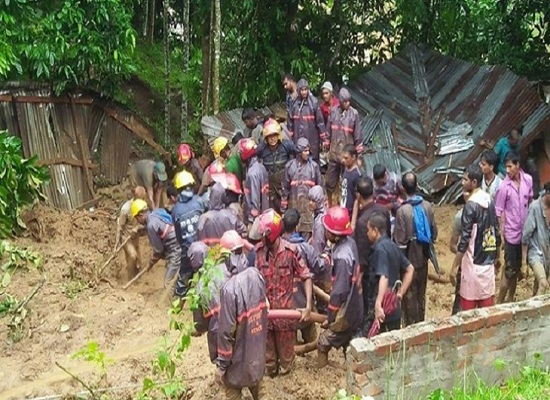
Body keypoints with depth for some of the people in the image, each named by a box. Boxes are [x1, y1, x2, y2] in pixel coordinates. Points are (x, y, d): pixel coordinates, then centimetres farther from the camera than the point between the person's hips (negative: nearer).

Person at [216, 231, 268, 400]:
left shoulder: (230, 288, -29)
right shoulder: (256, 275, -11)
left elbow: (226, 331, -23)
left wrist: (221, 364, -13)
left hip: (239, 352, -6)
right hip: (258, 345, 6)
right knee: (256, 381, 26)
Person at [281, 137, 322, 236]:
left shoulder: (314, 165, 1)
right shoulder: (290, 166, 2)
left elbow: (319, 185, 7)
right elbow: (285, 187, 6)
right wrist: (283, 206, 4)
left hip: (310, 202, -1)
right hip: (294, 202, 1)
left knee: (308, 229, -2)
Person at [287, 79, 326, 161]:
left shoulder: (313, 102, -9)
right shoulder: (295, 103, 2)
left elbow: (320, 120, -7)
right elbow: (290, 120, 8)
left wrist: (323, 138, -6)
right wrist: (290, 136, 9)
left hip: (312, 138, -3)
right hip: (298, 139, 4)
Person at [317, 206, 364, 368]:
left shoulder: (342, 257, -30)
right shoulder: (349, 242, -5)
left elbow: (339, 291, -25)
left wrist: (330, 318, -15)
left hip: (346, 312, -8)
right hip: (355, 306, 8)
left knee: (324, 342, 6)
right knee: (349, 345, 23)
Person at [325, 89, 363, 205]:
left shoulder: (354, 113, -9)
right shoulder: (333, 111, -1)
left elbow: (358, 135, -5)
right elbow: (328, 130, 8)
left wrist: (358, 153, -3)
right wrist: (326, 146, 10)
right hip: (334, 152, 3)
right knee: (330, 180, 13)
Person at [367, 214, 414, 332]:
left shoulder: (380, 249, -16)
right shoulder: (393, 246, 11)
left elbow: (384, 277, -29)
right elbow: (410, 269, 18)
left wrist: (378, 305, -37)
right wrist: (401, 293, 14)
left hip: (382, 306, -8)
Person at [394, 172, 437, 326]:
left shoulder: (402, 210, -22)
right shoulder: (428, 206, -6)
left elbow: (400, 240, -19)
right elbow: (434, 233, 3)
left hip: (409, 258, -5)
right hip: (423, 257, 5)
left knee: (409, 294, 8)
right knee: (421, 293, 18)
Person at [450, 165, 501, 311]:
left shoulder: (471, 205, -17)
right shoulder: (489, 200, 6)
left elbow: (465, 239, -19)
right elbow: (496, 232, 14)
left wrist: (454, 267, -15)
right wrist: (497, 257, 25)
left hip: (473, 263, -8)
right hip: (488, 261, 8)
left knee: (469, 305, 2)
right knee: (487, 302, 14)